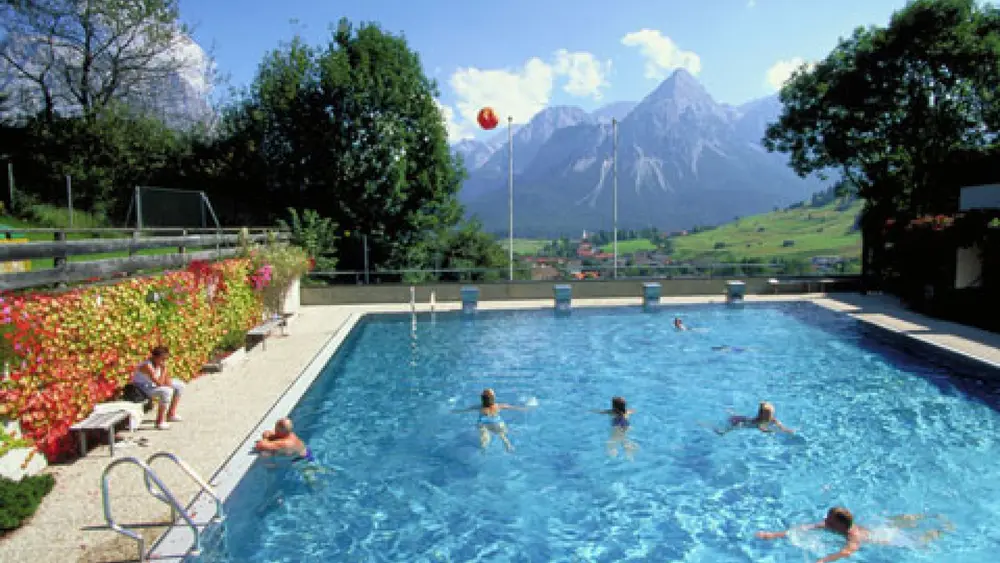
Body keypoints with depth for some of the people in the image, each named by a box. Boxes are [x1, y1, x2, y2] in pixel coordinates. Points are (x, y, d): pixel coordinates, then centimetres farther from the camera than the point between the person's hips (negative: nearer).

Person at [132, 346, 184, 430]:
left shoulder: (160, 363, -5)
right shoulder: (147, 365, -31)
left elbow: (167, 380, 3)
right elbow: (159, 383, -35)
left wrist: (168, 384, -18)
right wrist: (164, 368, -31)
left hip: (153, 385, 9)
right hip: (141, 389, -9)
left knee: (180, 385, 8)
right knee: (166, 392, -33)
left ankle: (171, 414, 14)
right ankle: (160, 422, -25)